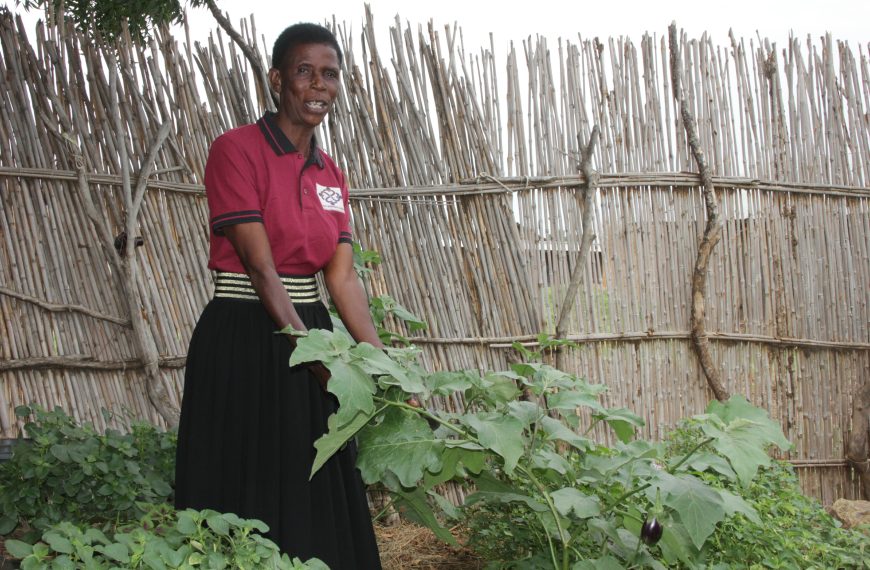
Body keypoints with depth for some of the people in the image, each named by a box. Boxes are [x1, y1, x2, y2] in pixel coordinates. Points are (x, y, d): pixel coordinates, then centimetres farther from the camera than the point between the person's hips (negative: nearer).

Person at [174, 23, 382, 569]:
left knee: (321, 497, 13)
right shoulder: (236, 150, -10)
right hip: (245, 342, -6)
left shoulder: (331, 175, 10)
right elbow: (261, 268, -18)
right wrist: (317, 358, -26)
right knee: (252, 495, 4)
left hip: (311, 331, 6)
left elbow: (343, 278, 2)